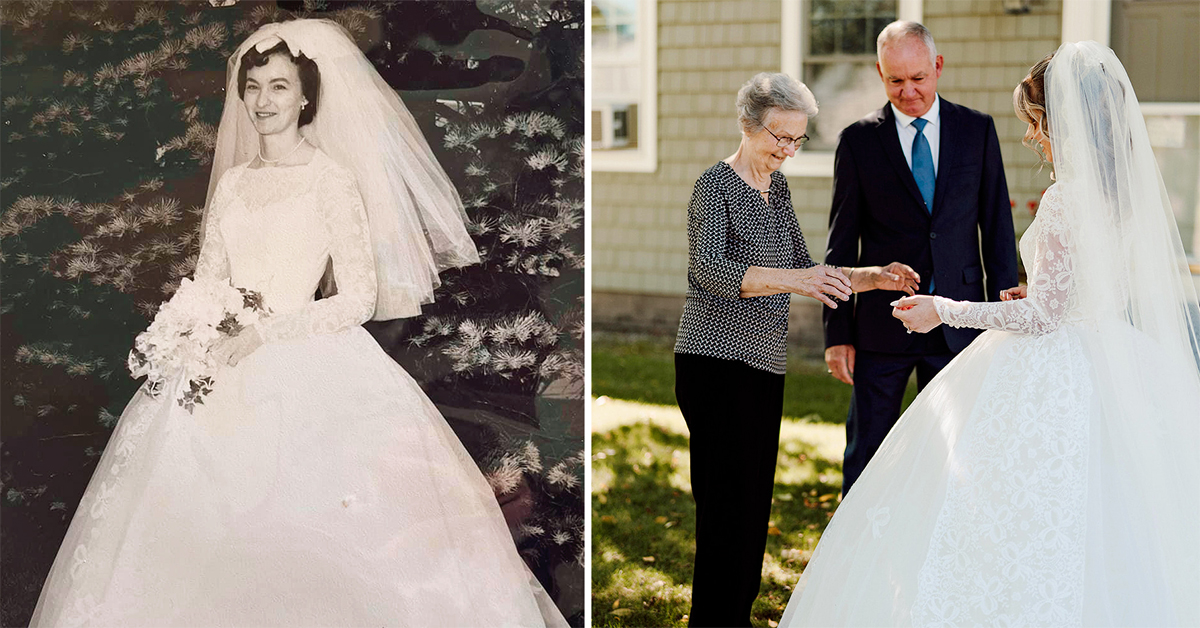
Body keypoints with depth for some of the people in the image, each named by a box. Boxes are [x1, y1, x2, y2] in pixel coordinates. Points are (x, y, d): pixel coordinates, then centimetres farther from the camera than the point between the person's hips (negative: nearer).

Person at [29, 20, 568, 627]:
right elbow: (205, 283, 17)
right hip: (227, 372, 5)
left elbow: (359, 298, -7)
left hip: (307, 366, -5)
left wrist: (261, 334, -13)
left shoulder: (332, 178, -1)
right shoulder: (233, 180, 16)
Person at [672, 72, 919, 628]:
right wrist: (794, 280, -39)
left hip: (763, 363, 8)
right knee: (727, 505, -10)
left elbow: (804, 270, 18)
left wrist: (872, 278, 3)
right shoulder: (716, 186, -10)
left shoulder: (776, 185, 14)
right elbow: (709, 269, -27)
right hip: (716, 362, -8)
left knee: (755, 502, 10)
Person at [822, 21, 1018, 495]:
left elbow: (998, 229, 6)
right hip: (882, 327, -1)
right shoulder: (859, 140, 0)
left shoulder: (977, 130, 4)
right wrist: (837, 332, -1)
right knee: (866, 456, 6)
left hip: (958, 325, 1)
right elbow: (842, 243, 2)